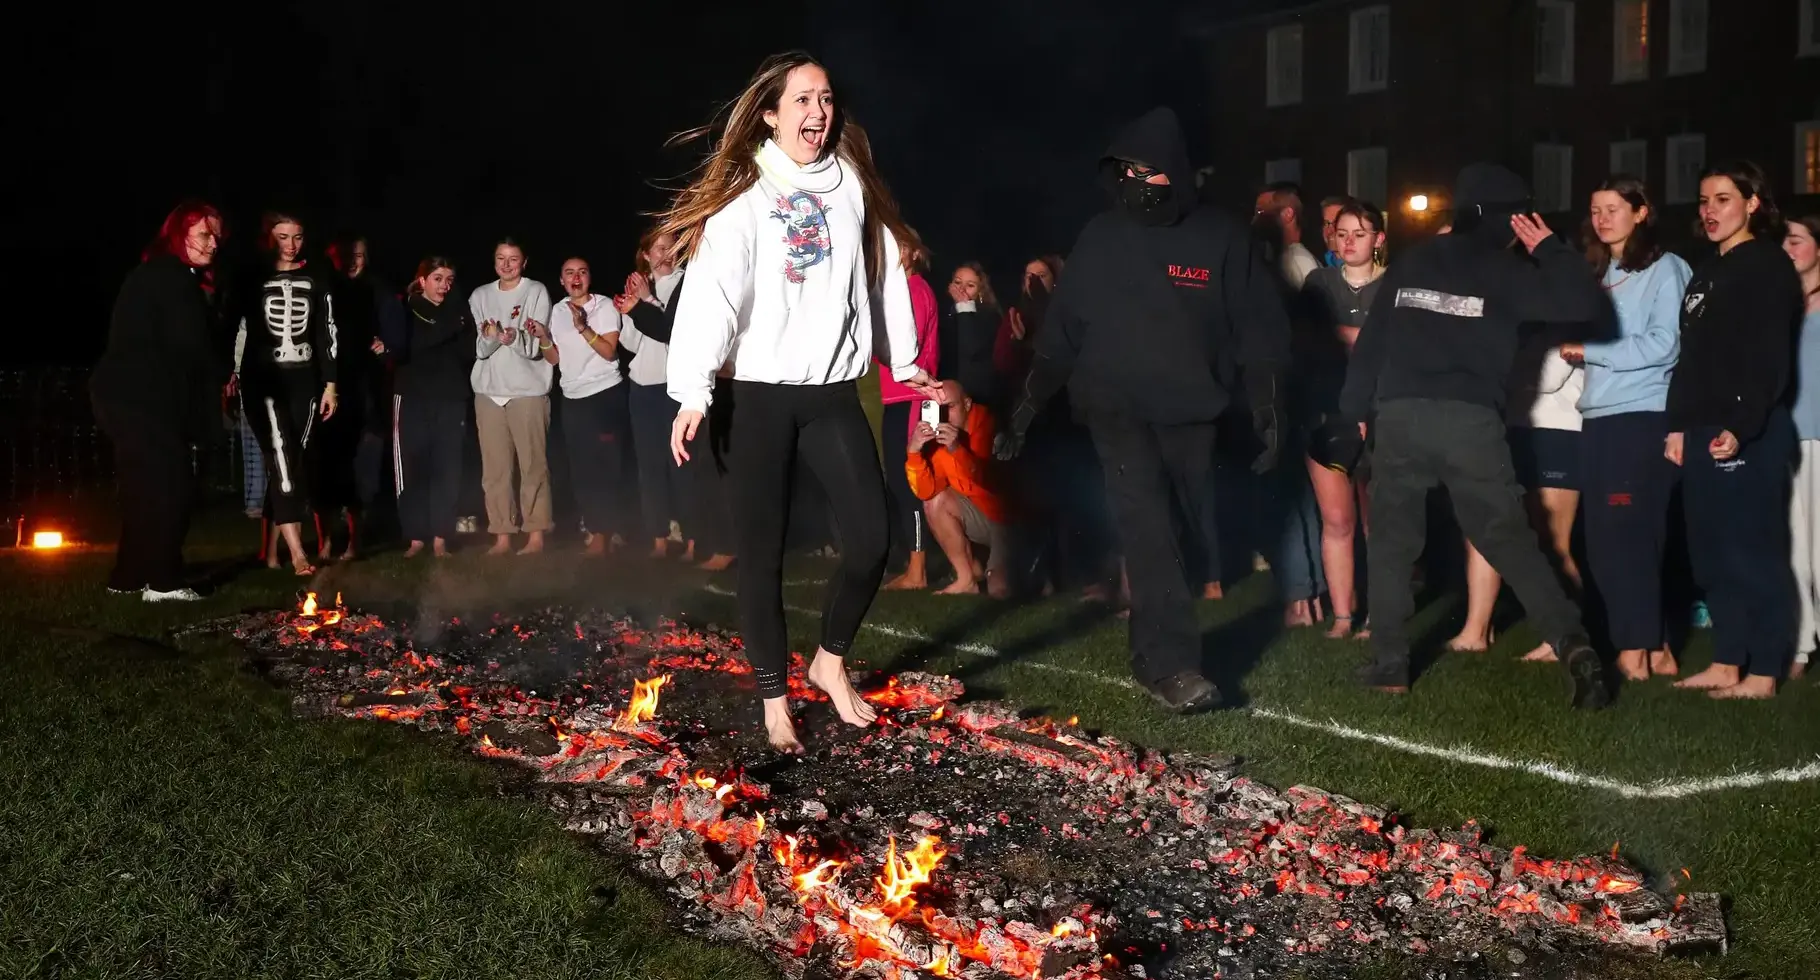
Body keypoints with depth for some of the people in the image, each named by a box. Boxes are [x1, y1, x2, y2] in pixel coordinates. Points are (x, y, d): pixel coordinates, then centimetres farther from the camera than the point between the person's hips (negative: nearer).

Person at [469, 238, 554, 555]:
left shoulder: (537, 292, 0)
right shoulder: (479, 296, 11)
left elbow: (535, 348, -7)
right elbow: (479, 350, 5)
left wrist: (515, 338, -29)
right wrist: (491, 337, -18)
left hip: (528, 389, -3)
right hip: (488, 390, 3)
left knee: (533, 464, -4)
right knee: (494, 467, 1)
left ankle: (536, 534, 1)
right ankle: (502, 535, 5)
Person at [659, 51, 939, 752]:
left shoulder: (852, 184, 10)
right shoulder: (744, 196, -6)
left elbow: (884, 271, 17)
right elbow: (713, 291, -16)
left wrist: (904, 362, 20)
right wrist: (693, 390, -26)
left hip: (834, 393, 4)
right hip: (762, 395, -4)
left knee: (871, 540, -4)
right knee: (762, 552, 0)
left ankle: (830, 662, 20)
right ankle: (775, 702, 11)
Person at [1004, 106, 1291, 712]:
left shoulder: (1220, 239, -1)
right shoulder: (1100, 238, 3)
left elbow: (1259, 332, 2)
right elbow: (1061, 331, 7)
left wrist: (1267, 412, -2)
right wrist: (1028, 406, 5)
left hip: (1191, 413, 1)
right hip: (1116, 406, -1)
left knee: (1181, 528, 6)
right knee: (1145, 525, -16)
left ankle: (1153, 646, 24)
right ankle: (1172, 664, -20)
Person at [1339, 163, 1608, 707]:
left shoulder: (1410, 264, 15)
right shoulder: (1504, 270, 4)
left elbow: (1372, 338, 14)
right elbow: (1582, 304, -4)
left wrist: (1355, 409, 21)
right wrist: (1548, 247, 9)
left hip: (1399, 415, 2)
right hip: (1471, 421, -2)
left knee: (1391, 543, 12)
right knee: (1511, 543, 2)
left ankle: (1389, 664, 10)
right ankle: (1574, 647, -10)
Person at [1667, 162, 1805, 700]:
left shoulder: (1769, 267, -6)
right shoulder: (1707, 272, 20)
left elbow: (1770, 359, -15)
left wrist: (1741, 427, -23)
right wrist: (1679, 425, 14)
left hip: (1749, 434, -8)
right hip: (1703, 433, 8)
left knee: (1753, 553, -5)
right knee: (1713, 554, 10)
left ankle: (1763, 674, 0)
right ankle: (1727, 664, 17)